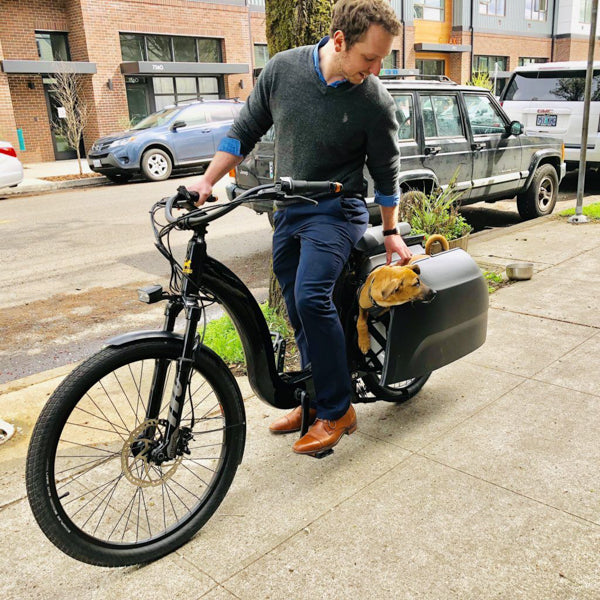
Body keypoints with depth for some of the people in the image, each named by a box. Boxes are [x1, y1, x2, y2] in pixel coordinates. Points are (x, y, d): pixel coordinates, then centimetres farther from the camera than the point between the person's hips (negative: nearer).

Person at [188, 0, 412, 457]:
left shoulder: (376, 102, -11)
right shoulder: (282, 69, -4)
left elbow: (386, 173, 2)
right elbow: (246, 130, 6)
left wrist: (391, 234, 8)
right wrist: (207, 181, 0)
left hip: (337, 210, -4)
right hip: (287, 213, 5)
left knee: (311, 297, -25)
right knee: (299, 314, 9)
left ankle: (337, 411, -10)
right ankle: (315, 401, 26)